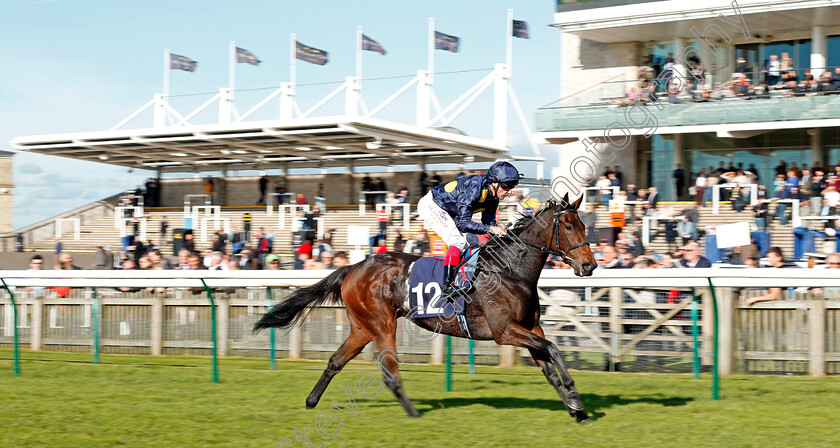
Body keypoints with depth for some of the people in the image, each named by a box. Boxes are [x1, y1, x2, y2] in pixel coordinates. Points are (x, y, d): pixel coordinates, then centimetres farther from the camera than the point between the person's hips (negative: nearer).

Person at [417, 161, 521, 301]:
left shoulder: (493, 195, -6)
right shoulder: (474, 188, -33)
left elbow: (489, 221, 1)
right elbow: (463, 223, -35)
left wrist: (501, 231, -18)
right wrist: (490, 229, -39)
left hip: (448, 213, 10)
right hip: (431, 205, -10)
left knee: (472, 241, 3)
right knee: (459, 241, -24)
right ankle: (447, 286, -30)